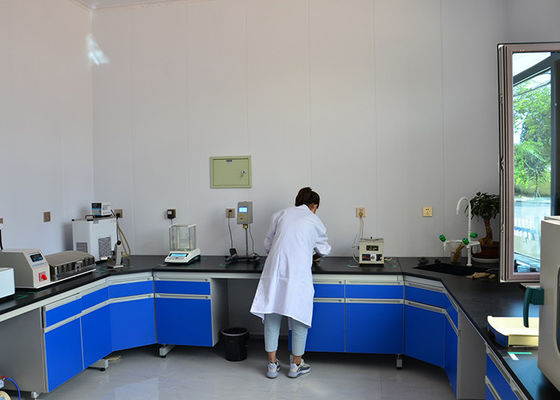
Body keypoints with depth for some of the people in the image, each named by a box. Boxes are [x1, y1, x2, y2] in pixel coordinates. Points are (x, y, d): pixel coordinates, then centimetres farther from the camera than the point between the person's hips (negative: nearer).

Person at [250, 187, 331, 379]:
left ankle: (272, 365, 21)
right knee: (299, 319, 12)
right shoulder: (315, 222, 8)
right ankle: (296, 365, 24)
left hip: (275, 271, 3)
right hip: (298, 274, -2)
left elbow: (267, 244, 16)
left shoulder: (281, 214, 12)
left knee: (272, 318, 12)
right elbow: (324, 250, 22)